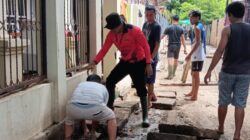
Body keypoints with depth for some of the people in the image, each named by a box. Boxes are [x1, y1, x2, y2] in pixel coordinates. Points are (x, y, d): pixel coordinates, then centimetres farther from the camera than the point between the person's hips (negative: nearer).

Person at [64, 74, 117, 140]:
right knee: (111, 118, 30)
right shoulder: (103, 88, 37)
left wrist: (84, 130, 56)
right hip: (94, 107, -2)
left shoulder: (80, 84, 41)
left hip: (74, 107, 2)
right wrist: (93, 131, 52)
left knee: (69, 118, 40)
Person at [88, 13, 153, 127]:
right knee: (110, 81, -2)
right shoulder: (111, 34, -7)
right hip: (125, 62, 5)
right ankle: (109, 108, 15)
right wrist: (95, 62, -25)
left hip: (139, 63, -5)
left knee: (141, 89, -4)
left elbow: (146, 47, -19)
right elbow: (104, 49, -10)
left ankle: (145, 117, 6)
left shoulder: (135, 31, -23)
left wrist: (148, 64, -22)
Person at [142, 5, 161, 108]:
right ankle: (153, 96, 35)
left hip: (151, 57, -8)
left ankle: (148, 102, 8)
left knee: (150, 80, -1)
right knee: (145, 78, 17)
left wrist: (151, 58, -21)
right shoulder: (145, 24, 9)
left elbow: (157, 44, -16)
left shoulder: (157, 26, -14)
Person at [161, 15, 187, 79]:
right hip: (178, 46, 4)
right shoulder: (181, 29, 3)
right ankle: (173, 73, 31)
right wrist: (185, 48, 4)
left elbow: (162, 36, 2)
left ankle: (170, 75, -20)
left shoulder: (169, 28, -5)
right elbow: (183, 39, 1)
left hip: (171, 45, -4)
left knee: (170, 60, -10)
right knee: (176, 60, 17)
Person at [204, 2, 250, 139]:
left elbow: (220, 51, -16)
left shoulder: (227, 29, -8)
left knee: (223, 102, 13)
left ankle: (220, 128, 28)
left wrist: (210, 70, -13)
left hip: (228, 72, -2)